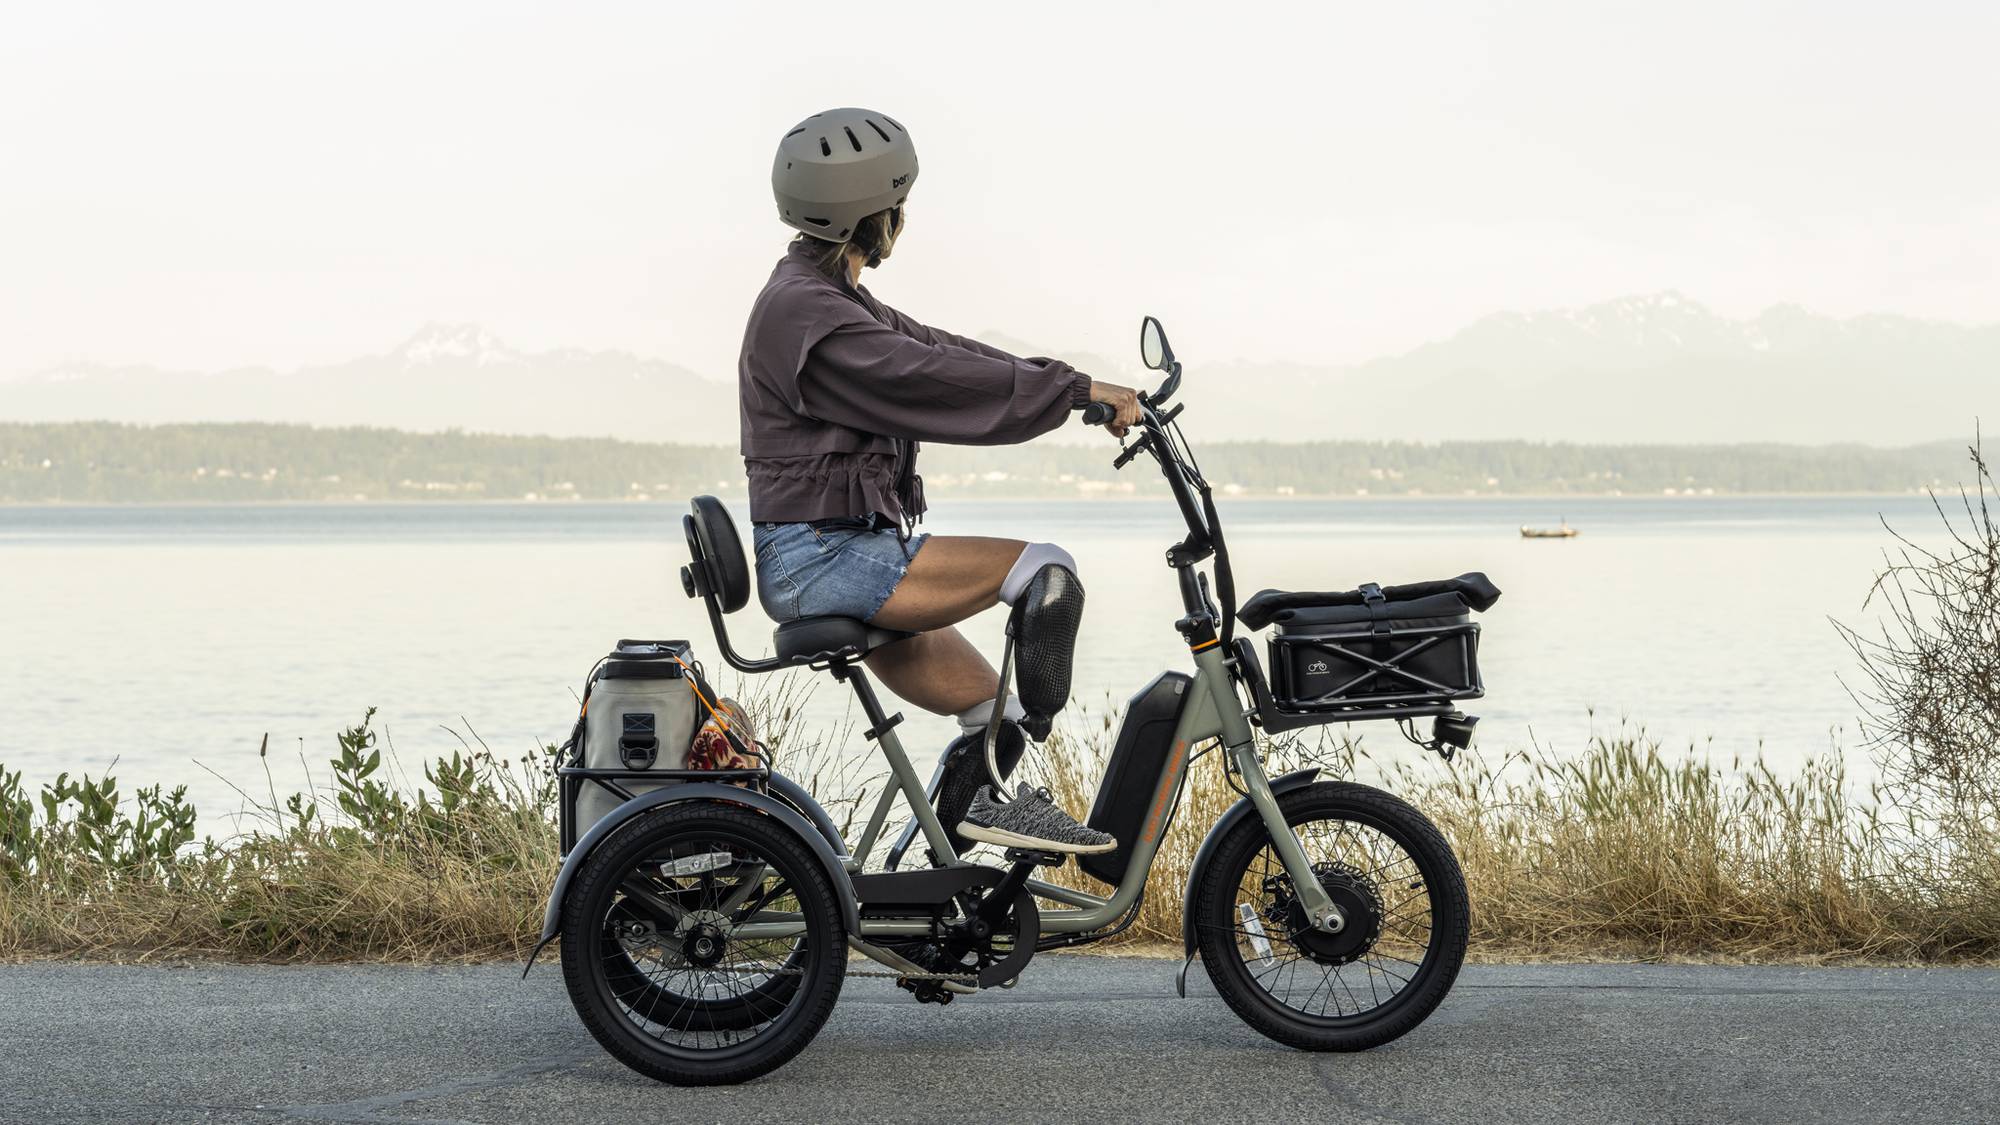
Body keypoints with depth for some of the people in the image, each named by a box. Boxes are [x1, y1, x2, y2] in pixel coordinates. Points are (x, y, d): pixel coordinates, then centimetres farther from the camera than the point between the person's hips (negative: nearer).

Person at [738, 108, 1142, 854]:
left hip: (822, 561, 11)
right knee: (1045, 570, -17)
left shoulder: (828, 299, 18)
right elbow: (938, 381, -23)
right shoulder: (805, 313, -16)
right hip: (825, 560, -11)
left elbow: (938, 353, 14)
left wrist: (1077, 389, 5)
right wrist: (1079, 391, -20)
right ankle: (997, 799, -14)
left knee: (996, 718, 12)